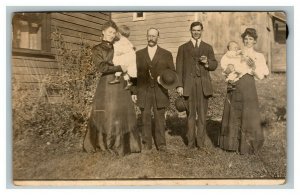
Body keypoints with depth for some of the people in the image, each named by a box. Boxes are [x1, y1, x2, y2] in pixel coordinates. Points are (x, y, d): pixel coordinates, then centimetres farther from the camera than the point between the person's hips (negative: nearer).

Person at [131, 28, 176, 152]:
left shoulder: (166, 54, 9)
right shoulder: (139, 54, 11)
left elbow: (173, 72, 9)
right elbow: (135, 73, 9)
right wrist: (134, 92, 5)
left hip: (160, 92, -1)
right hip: (143, 91, 1)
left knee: (159, 118, 2)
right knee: (145, 117, 4)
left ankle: (161, 143, 11)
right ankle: (147, 143, 13)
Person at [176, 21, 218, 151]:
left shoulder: (208, 48, 16)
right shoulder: (183, 48, 11)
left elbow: (214, 65, 13)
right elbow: (179, 68, 5)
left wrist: (207, 62, -10)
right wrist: (179, 85, -5)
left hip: (203, 85, 1)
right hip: (189, 84, -1)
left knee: (202, 114, 1)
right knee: (191, 114, 3)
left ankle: (201, 141, 8)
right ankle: (191, 141, 11)